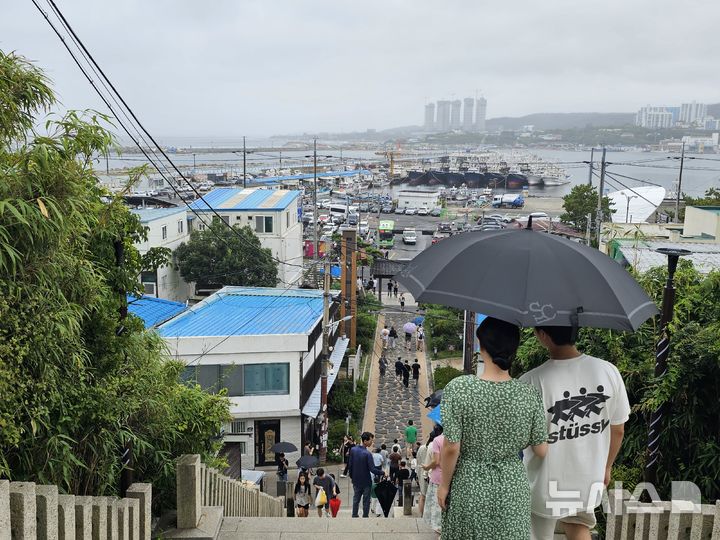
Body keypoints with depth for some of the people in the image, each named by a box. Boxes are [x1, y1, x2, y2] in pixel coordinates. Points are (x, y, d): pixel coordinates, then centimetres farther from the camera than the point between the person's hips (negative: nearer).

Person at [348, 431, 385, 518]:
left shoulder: (353, 450, -6)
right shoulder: (367, 454, -24)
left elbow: (350, 465, 3)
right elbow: (372, 469, -23)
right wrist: (382, 473, -9)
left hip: (356, 481, 5)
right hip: (366, 481, -5)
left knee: (356, 499, 17)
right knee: (366, 501, 9)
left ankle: (354, 516, 23)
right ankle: (365, 516, 15)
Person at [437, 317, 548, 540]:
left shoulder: (458, 389, -17)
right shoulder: (530, 394, -10)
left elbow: (451, 449, -15)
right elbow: (541, 451, -3)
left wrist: (444, 485, 0)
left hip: (469, 488, -1)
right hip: (513, 488, 2)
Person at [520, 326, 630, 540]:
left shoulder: (531, 382, -28)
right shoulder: (609, 371, -14)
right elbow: (618, 430, -1)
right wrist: (606, 467, 16)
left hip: (546, 485, -3)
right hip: (589, 478, 4)